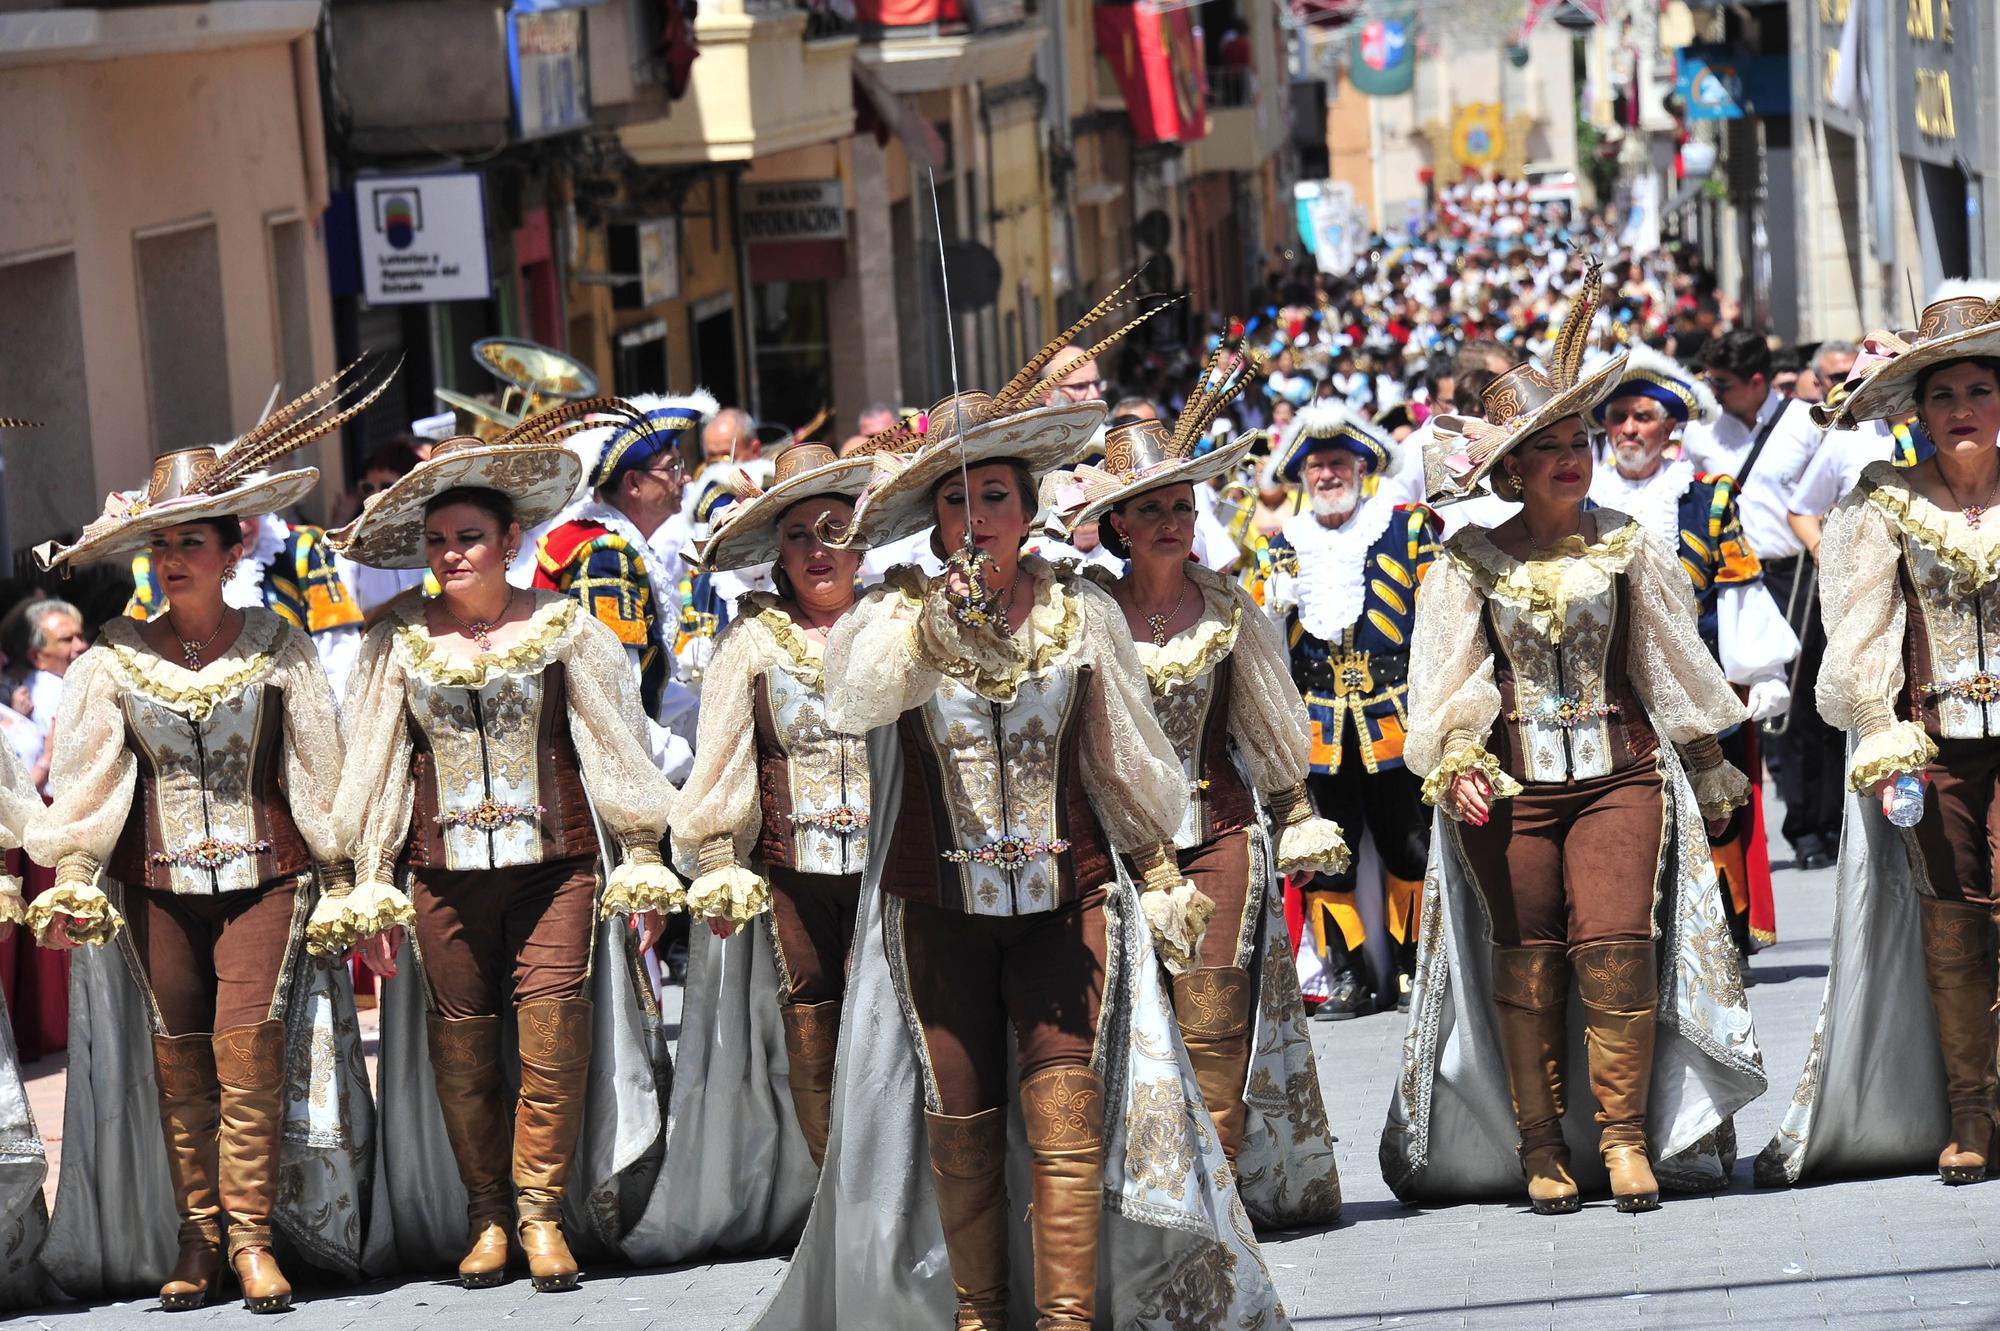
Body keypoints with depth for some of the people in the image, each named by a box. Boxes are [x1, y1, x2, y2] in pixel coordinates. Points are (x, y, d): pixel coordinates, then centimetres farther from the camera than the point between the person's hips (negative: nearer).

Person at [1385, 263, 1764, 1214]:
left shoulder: (1626, 547, 7)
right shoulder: (1470, 562, 3)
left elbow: (1674, 659, 14)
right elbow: (1446, 672, 5)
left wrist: (1709, 771, 17)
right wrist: (1453, 762, -8)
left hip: (1619, 770, 0)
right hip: (1510, 780, 0)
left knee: (1616, 945, -12)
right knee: (1526, 958, 0)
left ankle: (1628, 1138, -5)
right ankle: (1540, 1148, 7)